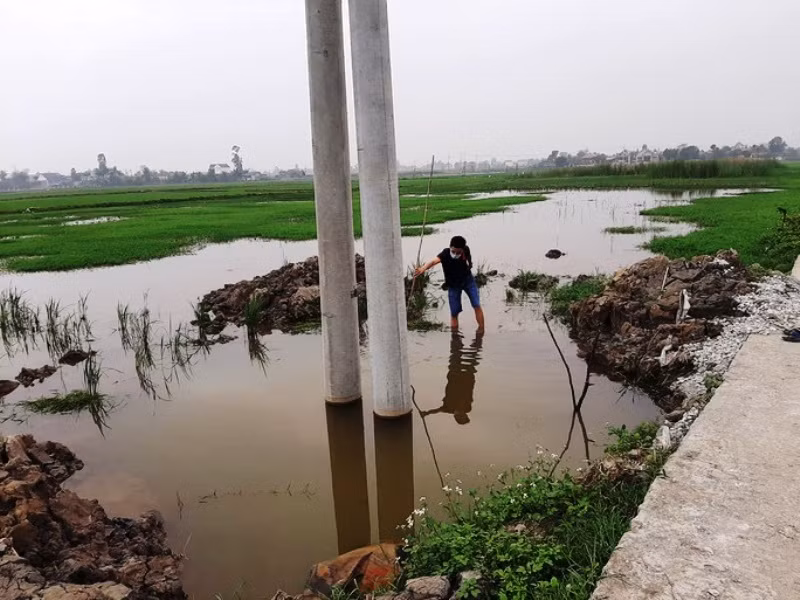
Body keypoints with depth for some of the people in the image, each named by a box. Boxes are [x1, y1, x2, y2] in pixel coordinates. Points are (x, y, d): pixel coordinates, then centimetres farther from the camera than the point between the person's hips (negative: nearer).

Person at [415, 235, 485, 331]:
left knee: (477, 306, -6)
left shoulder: (466, 251, -20)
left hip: (468, 280, 2)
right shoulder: (445, 253, -29)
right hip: (453, 285, -1)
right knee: (454, 313, -1)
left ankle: (481, 330, 5)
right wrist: (423, 268, -66)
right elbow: (434, 261, -51)